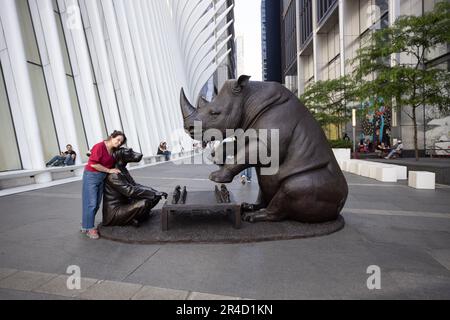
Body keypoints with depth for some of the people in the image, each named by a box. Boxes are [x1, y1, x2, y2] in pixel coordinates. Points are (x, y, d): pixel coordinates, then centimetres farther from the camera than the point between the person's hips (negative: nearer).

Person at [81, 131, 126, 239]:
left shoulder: (114, 150, 3)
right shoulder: (99, 146, -18)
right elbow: (93, 164, -22)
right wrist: (109, 170, -17)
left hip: (102, 177, 8)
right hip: (91, 175, -8)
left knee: (97, 204, 13)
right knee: (91, 203, -3)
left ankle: (85, 224, 28)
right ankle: (89, 228, 9)